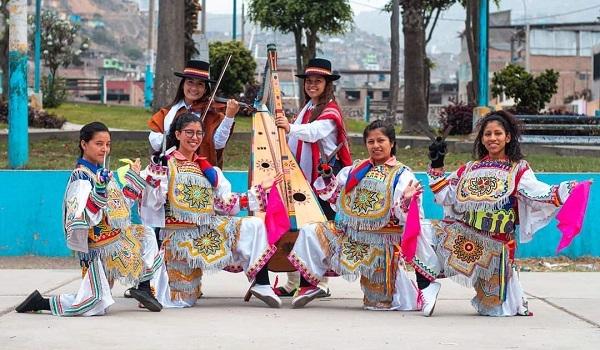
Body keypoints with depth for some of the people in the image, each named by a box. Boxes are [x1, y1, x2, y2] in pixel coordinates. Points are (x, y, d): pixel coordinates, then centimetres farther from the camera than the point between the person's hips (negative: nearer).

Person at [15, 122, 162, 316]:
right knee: (95, 306, -10)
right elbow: (83, 216, -29)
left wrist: (134, 177, 20)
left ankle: (144, 289, 12)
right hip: (99, 247, -9)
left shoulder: (102, 173, 9)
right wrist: (99, 191, -38)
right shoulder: (81, 176, -18)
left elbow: (119, 206, 21)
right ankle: (39, 302, 3)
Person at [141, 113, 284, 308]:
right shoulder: (164, 165, 0)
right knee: (184, 300, -10)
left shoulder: (209, 170, 15)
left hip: (210, 231, 5)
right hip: (178, 235, -5)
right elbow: (153, 201, -9)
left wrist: (260, 189, 8)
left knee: (253, 226, -18)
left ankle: (261, 285, -21)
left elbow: (226, 204, 9)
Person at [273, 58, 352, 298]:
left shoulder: (330, 111, -6)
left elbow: (314, 132, -27)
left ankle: (320, 284, 1)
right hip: (302, 175, 7)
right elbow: (294, 140, 20)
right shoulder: (306, 109, 18)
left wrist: (291, 127, -44)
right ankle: (293, 283, 9)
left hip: (324, 176, -7)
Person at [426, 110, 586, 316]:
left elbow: (539, 194, -12)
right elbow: (445, 195, 13)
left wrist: (566, 189, -26)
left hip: (497, 243, -3)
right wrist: (436, 166, 9)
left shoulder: (518, 170, 1)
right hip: (466, 235, 3)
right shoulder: (470, 170, 12)